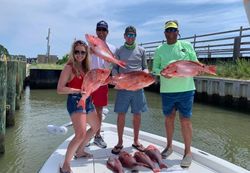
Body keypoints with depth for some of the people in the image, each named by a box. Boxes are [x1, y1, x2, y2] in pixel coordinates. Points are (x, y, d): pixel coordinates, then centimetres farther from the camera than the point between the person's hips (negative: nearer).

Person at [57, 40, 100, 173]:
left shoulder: (85, 67, 11)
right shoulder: (69, 67, -11)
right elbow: (60, 89, -17)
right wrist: (79, 91, -20)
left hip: (87, 101, 9)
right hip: (75, 102, -9)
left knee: (95, 126, 24)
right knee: (81, 134, -21)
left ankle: (79, 151, 39)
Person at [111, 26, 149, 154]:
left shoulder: (141, 50, 10)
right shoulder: (119, 51, 7)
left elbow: (145, 67, 12)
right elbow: (114, 69, 6)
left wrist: (145, 72, -10)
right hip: (123, 87, -1)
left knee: (137, 115, 8)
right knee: (121, 115, 1)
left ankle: (136, 141, 23)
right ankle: (120, 142, 15)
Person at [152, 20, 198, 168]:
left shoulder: (187, 45, 5)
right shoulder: (160, 49, 8)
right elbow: (154, 69, 7)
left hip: (185, 89, -2)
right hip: (167, 90, 2)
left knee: (185, 120, 0)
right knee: (169, 118, 14)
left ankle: (188, 152, 14)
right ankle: (169, 146, 32)